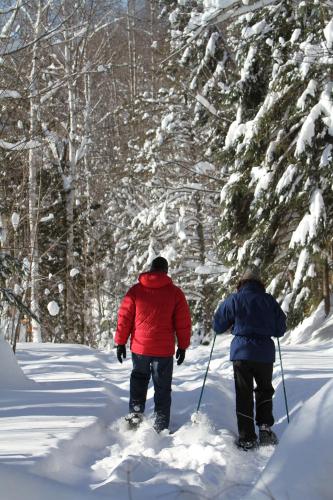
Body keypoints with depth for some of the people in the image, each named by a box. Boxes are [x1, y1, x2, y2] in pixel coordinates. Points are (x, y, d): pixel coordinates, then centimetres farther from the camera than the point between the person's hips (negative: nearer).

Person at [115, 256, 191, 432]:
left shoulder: (135, 290, -1)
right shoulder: (175, 293, -3)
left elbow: (124, 317, 0)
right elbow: (183, 322, 0)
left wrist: (120, 342, 8)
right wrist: (183, 346, 10)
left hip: (139, 347, 1)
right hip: (164, 350, -1)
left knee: (138, 380, 23)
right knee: (162, 388, 9)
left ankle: (135, 413, 10)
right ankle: (161, 427, 10)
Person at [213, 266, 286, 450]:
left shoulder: (234, 300, -5)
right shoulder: (270, 301, 2)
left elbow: (218, 326, 0)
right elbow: (280, 330, 8)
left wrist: (235, 323, 21)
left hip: (241, 353, -1)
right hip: (265, 354, 2)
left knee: (244, 395, 4)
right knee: (265, 391, 19)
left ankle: (247, 438, 2)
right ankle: (265, 429, 7)